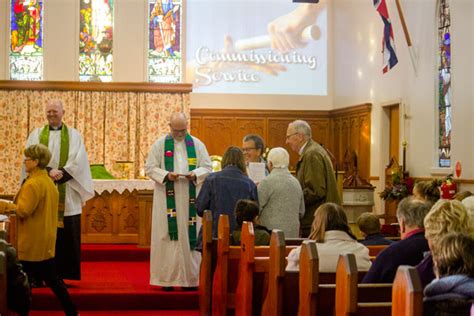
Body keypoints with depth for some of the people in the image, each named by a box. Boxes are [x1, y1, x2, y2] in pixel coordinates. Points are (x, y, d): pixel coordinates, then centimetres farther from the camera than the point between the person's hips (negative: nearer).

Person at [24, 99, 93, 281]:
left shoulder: (74, 135, 9)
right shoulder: (36, 135, 10)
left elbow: (78, 161, -1)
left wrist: (60, 174, -15)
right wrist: (48, 172, -17)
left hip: (66, 194, 0)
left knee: (66, 234, -2)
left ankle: (64, 272, 3)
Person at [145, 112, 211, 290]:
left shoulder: (197, 144, 10)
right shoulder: (160, 144, 6)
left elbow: (207, 167, 8)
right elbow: (150, 167, 3)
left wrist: (195, 174, -13)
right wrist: (166, 175, -14)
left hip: (190, 200, 1)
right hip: (167, 199, -1)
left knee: (190, 236, -2)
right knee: (167, 236, -4)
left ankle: (189, 277, 4)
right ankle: (167, 277, 0)